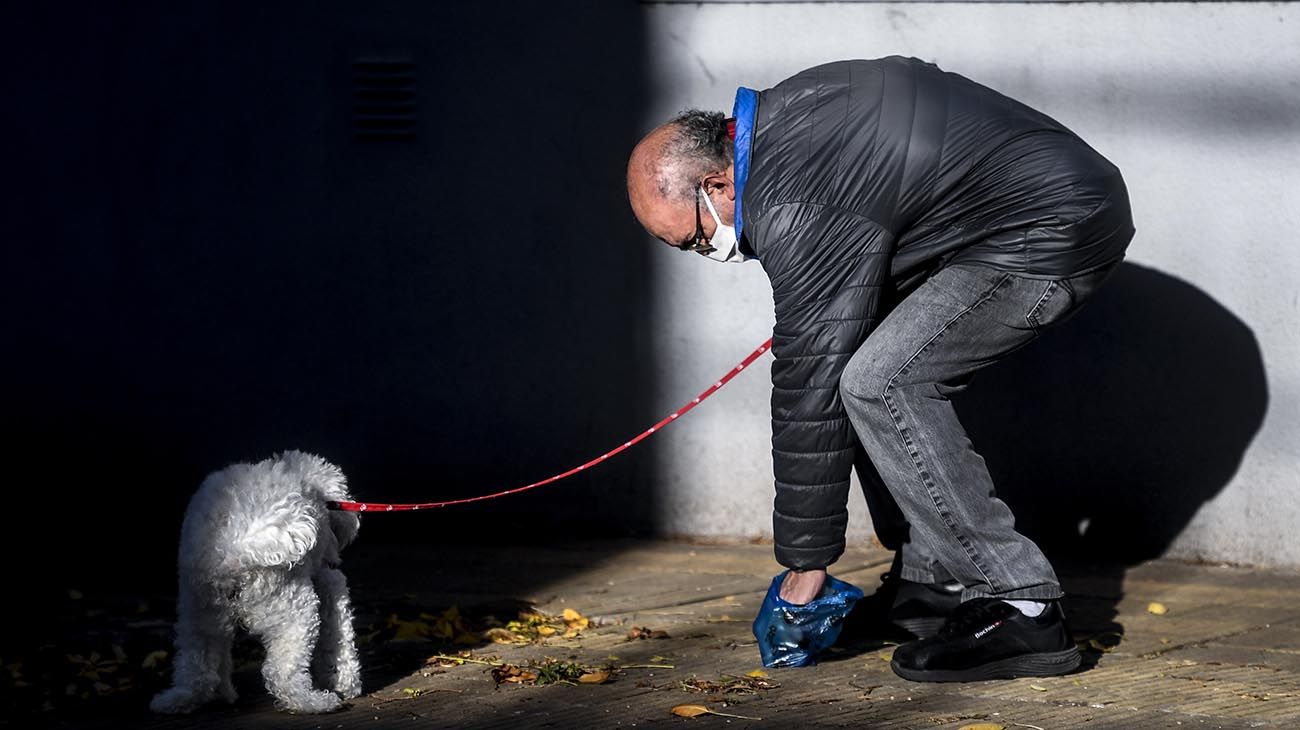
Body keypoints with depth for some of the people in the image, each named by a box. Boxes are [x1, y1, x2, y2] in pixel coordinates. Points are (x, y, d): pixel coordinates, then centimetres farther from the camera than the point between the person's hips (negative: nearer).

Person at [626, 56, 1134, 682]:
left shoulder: (800, 212, -22)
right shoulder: (779, 112, 5)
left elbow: (809, 384, -18)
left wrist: (805, 560, -11)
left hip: (1058, 231, -11)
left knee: (879, 384, -17)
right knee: (891, 378, 10)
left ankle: (1020, 610, -14)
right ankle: (934, 583, 13)